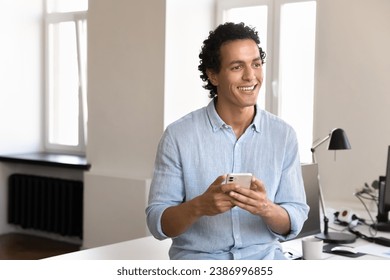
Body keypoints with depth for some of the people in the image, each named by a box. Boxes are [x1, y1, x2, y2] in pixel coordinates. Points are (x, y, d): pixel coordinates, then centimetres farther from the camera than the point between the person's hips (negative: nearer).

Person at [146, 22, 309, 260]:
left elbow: (295, 221, 1)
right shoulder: (178, 136, -5)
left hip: (264, 258, 2)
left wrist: (266, 209, -19)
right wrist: (199, 206, -23)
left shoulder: (283, 135, 1)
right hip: (199, 260, -1)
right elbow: (158, 222, -5)